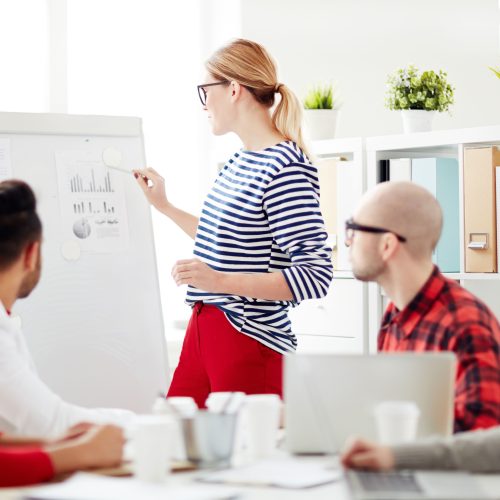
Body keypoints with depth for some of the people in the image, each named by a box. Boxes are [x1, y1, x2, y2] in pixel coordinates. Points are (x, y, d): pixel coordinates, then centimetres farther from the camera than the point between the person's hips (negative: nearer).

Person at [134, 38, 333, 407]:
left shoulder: (286, 169, -16)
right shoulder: (239, 161, 12)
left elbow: (316, 274, -21)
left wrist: (219, 281, -27)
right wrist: (165, 207, 26)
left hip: (250, 341, -9)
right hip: (204, 330, 9)